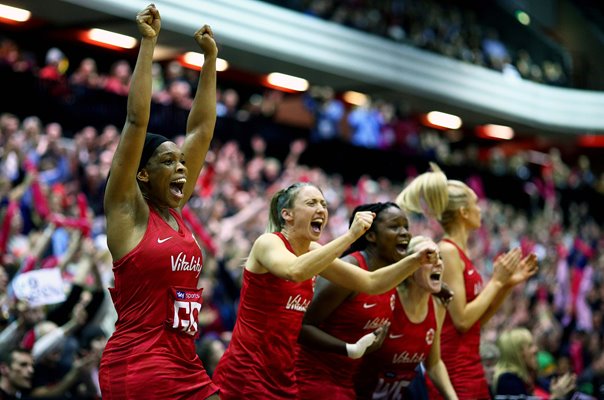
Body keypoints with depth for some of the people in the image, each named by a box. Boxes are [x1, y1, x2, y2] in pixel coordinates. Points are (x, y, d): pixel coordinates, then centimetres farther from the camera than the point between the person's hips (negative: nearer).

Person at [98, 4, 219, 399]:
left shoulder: (176, 211, 12)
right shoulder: (127, 210, -3)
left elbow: (202, 128, 16)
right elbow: (137, 119, -10)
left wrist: (211, 58, 17)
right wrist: (148, 44, -9)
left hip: (187, 367, 7)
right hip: (136, 367, -7)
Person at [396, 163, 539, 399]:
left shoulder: (460, 252, 13)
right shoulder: (447, 251, -12)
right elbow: (462, 320, -18)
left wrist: (507, 284, 10)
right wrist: (496, 280, -10)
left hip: (471, 370, 9)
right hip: (452, 374, -9)